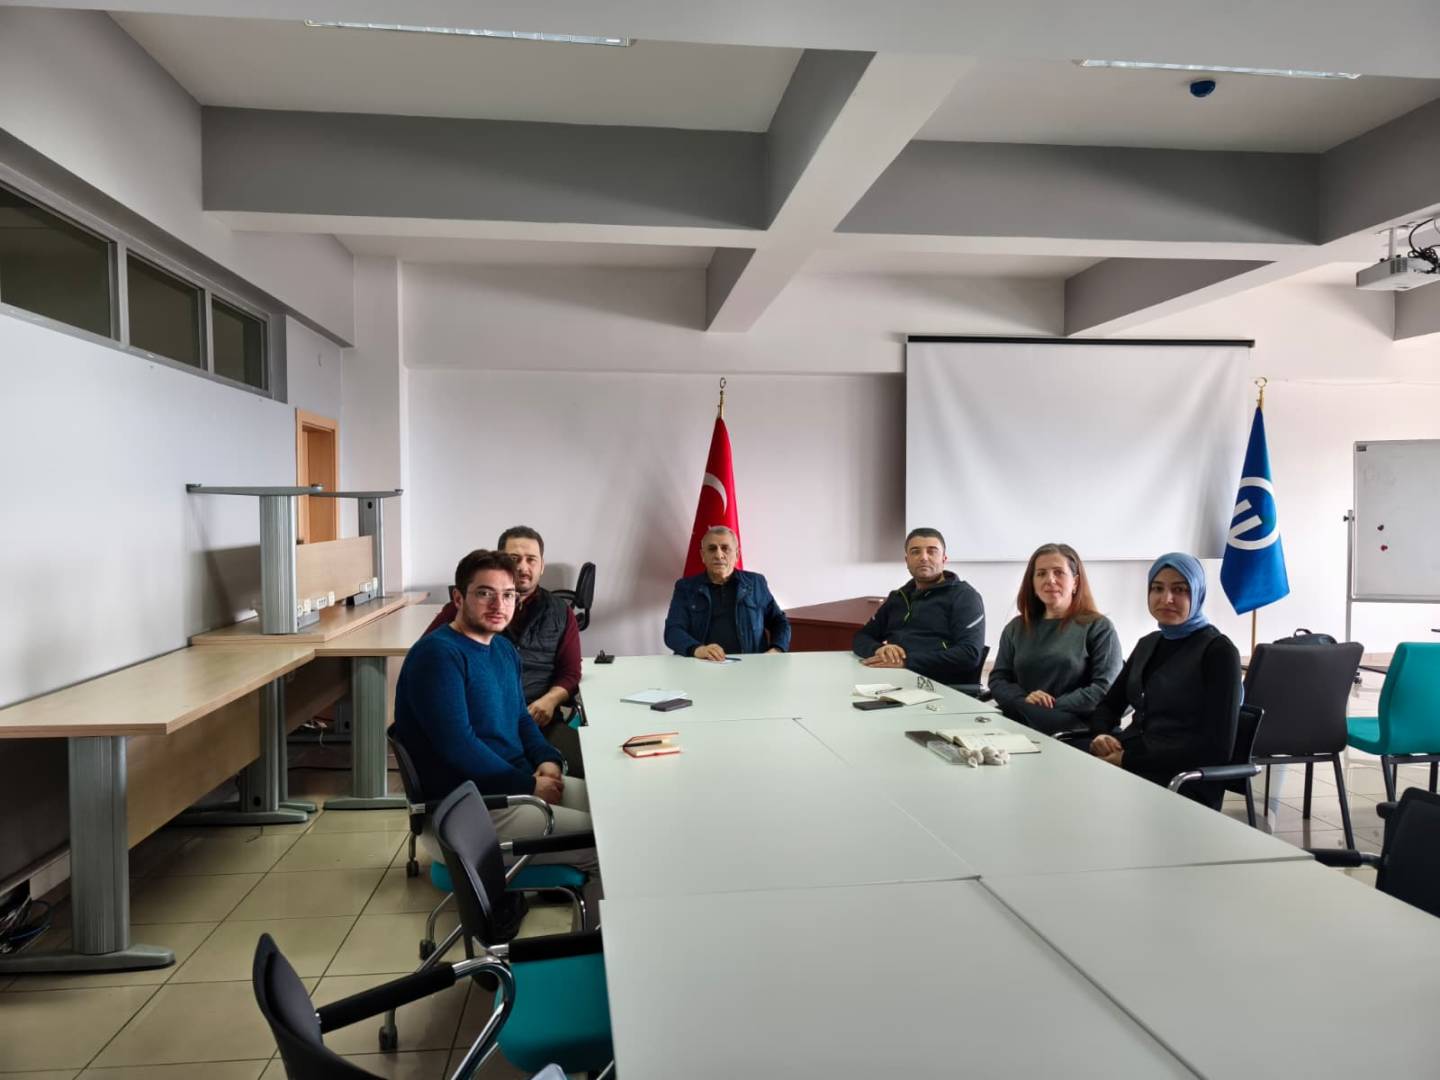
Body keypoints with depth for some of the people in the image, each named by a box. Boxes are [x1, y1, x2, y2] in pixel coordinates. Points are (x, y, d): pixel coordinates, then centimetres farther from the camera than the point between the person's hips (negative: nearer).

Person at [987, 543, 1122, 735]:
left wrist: (1052, 707, -13)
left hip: (1076, 735, -2)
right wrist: (1024, 701, -8)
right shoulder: (1016, 628, 20)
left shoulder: (1099, 627, 6)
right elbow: (997, 679, 14)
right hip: (1020, 730, 2)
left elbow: (1106, 688, -4)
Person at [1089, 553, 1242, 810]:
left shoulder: (1218, 651, -4)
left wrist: (1129, 759, -18)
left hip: (1184, 782, -6)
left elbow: (1217, 748, -12)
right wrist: (1101, 735, -5)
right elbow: (1107, 706, 19)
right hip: (1129, 766, 6)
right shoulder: (1147, 644, 16)